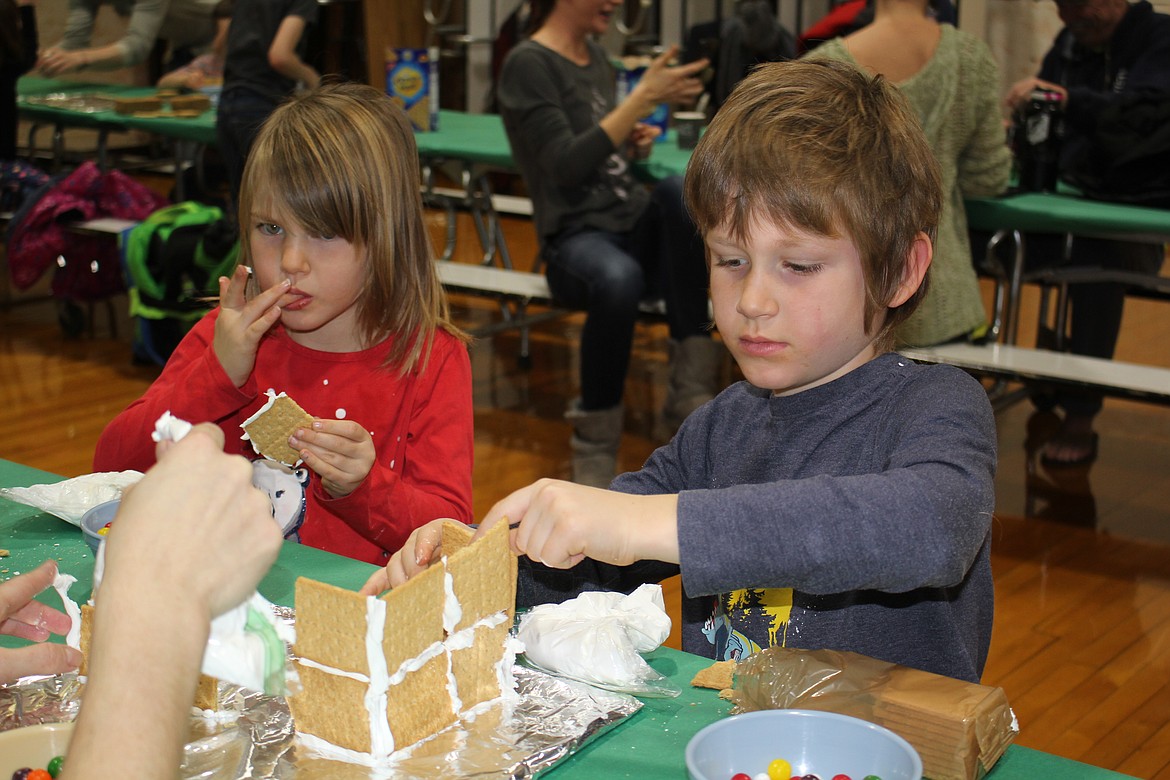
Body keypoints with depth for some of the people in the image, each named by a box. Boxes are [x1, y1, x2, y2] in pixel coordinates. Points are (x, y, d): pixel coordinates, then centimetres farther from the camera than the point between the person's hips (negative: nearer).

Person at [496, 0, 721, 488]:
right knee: (619, 279, -41)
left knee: (682, 190, -29)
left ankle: (689, 388, -27)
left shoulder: (596, 56, 16)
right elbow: (565, 167, -18)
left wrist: (634, 141, 3)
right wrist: (643, 99, -20)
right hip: (578, 236, -6)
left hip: (638, 225, 7)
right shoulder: (528, 64, -7)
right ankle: (595, 441, -20)